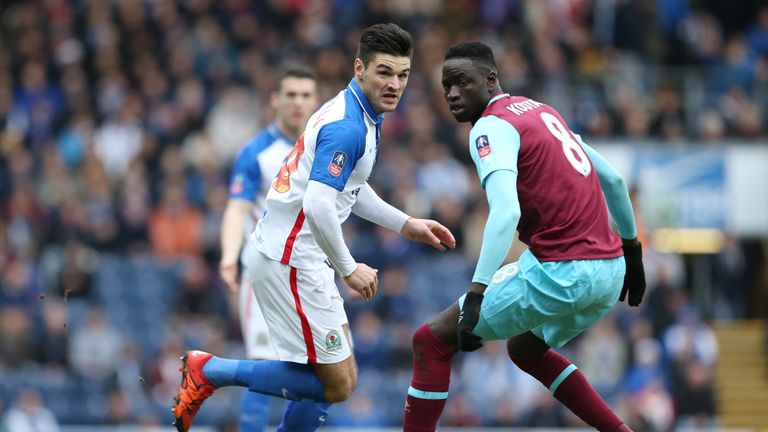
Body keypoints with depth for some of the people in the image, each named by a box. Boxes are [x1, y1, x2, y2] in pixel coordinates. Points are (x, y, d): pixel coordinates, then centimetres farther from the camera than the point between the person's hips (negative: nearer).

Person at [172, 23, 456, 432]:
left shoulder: (357, 115, 12)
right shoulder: (347, 127, -20)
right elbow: (318, 206, -28)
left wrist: (406, 224, 23)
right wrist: (349, 268, -17)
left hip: (295, 255, 11)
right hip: (290, 260, -11)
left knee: (334, 376, 16)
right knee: (337, 385, -6)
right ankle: (210, 371, -3)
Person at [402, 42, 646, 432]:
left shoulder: (492, 126, -8)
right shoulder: (542, 111, 18)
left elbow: (506, 212, -25)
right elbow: (613, 180, 24)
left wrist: (476, 295, -31)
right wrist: (631, 250, 34)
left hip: (561, 273, -9)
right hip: (609, 269, 9)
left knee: (431, 341, 0)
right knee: (526, 349, 33)